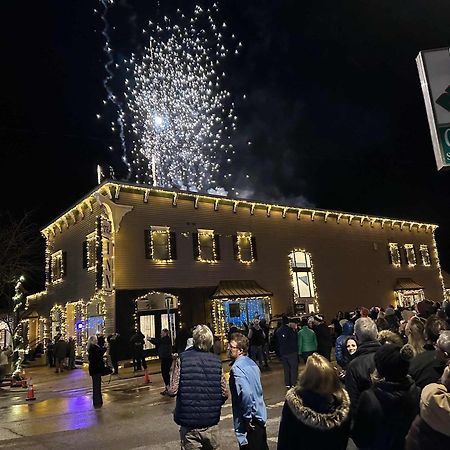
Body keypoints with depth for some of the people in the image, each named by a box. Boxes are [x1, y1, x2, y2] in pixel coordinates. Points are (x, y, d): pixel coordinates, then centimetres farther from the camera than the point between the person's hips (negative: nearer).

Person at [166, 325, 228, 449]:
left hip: (188, 423, -2)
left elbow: (172, 391, -14)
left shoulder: (182, 358, -12)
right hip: (211, 423, 2)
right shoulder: (216, 361, -4)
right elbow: (225, 394, -3)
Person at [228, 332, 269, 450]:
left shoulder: (236, 368, -21)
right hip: (260, 417, 8)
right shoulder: (251, 362, 4)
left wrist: (247, 418, -19)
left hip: (250, 423, -8)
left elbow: (246, 393, -31)